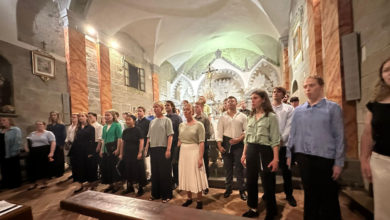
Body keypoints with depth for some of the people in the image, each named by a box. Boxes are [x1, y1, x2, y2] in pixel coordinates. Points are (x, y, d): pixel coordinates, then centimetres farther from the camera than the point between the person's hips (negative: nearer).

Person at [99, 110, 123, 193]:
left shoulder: (117, 125, -7)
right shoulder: (104, 127, 14)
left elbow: (119, 138, -12)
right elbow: (103, 139, 16)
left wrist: (118, 149, -17)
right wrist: (101, 150, 11)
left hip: (114, 148, -7)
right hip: (106, 149, 7)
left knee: (114, 166, -3)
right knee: (105, 166, 8)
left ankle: (116, 184, 14)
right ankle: (110, 184, 24)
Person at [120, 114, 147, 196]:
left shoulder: (137, 130, -10)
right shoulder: (125, 131, 7)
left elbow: (141, 141, -14)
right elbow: (123, 143, 13)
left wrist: (140, 153, -20)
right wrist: (121, 154, 11)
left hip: (136, 154, -6)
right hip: (127, 154, 6)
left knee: (138, 171, 2)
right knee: (128, 170, 15)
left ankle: (140, 189, 16)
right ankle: (129, 187, 33)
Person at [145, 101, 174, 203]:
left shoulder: (166, 120, -2)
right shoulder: (152, 121, 14)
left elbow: (170, 136, -9)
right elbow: (149, 137, 16)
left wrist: (168, 149, -17)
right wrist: (146, 148, 10)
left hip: (163, 149, -5)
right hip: (153, 149, 6)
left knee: (165, 173, 3)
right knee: (154, 172, 14)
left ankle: (166, 195, 18)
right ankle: (155, 193, 30)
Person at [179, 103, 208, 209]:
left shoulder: (199, 125, -10)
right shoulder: (181, 125, 7)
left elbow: (201, 143, -13)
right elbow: (179, 141, 12)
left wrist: (200, 157, -17)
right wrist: (178, 154, 9)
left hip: (194, 151, -5)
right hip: (183, 152, 5)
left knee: (196, 176, 5)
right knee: (186, 175, 15)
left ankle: (199, 200, 26)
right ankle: (189, 198, 34)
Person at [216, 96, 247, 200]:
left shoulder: (242, 116, 5)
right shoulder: (222, 117, 7)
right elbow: (219, 132, 2)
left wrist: (239, 139, -14)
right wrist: (219, 146, -6)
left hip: (238, 143, -1)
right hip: (226, 143, 1)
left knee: (239, 167, 4)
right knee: (228, 167, 11)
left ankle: (242, 190, 20)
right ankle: (228, 188, 27)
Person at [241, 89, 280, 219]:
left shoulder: (271, 116, -6)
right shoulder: (250, 117, 10)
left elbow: (275, 140, -10)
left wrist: (276, 159, -15)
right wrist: (244, 154, 11)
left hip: (264, 151, -6)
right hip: (251, 151, 6)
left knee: (267, 184, 7)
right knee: (250, 181, 15)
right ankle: (253, 209, 35)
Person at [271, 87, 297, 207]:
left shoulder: (289, 108, 5)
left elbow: (289, 126, -3)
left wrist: (281, 140, -12)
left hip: (283, 144, 0)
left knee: (286, 171, 8)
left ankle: (289, 195, 28)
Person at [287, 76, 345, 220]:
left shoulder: (333, 108, -2)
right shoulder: (298, 110, 6)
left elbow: (339, 136, -4)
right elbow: (292, 134, 8)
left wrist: (339, 162, -7)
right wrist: (289, 155, 6)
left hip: (325, 158, -2)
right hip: (303, 158, 3)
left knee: (328, 197, 11)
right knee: (310, 194, 17)